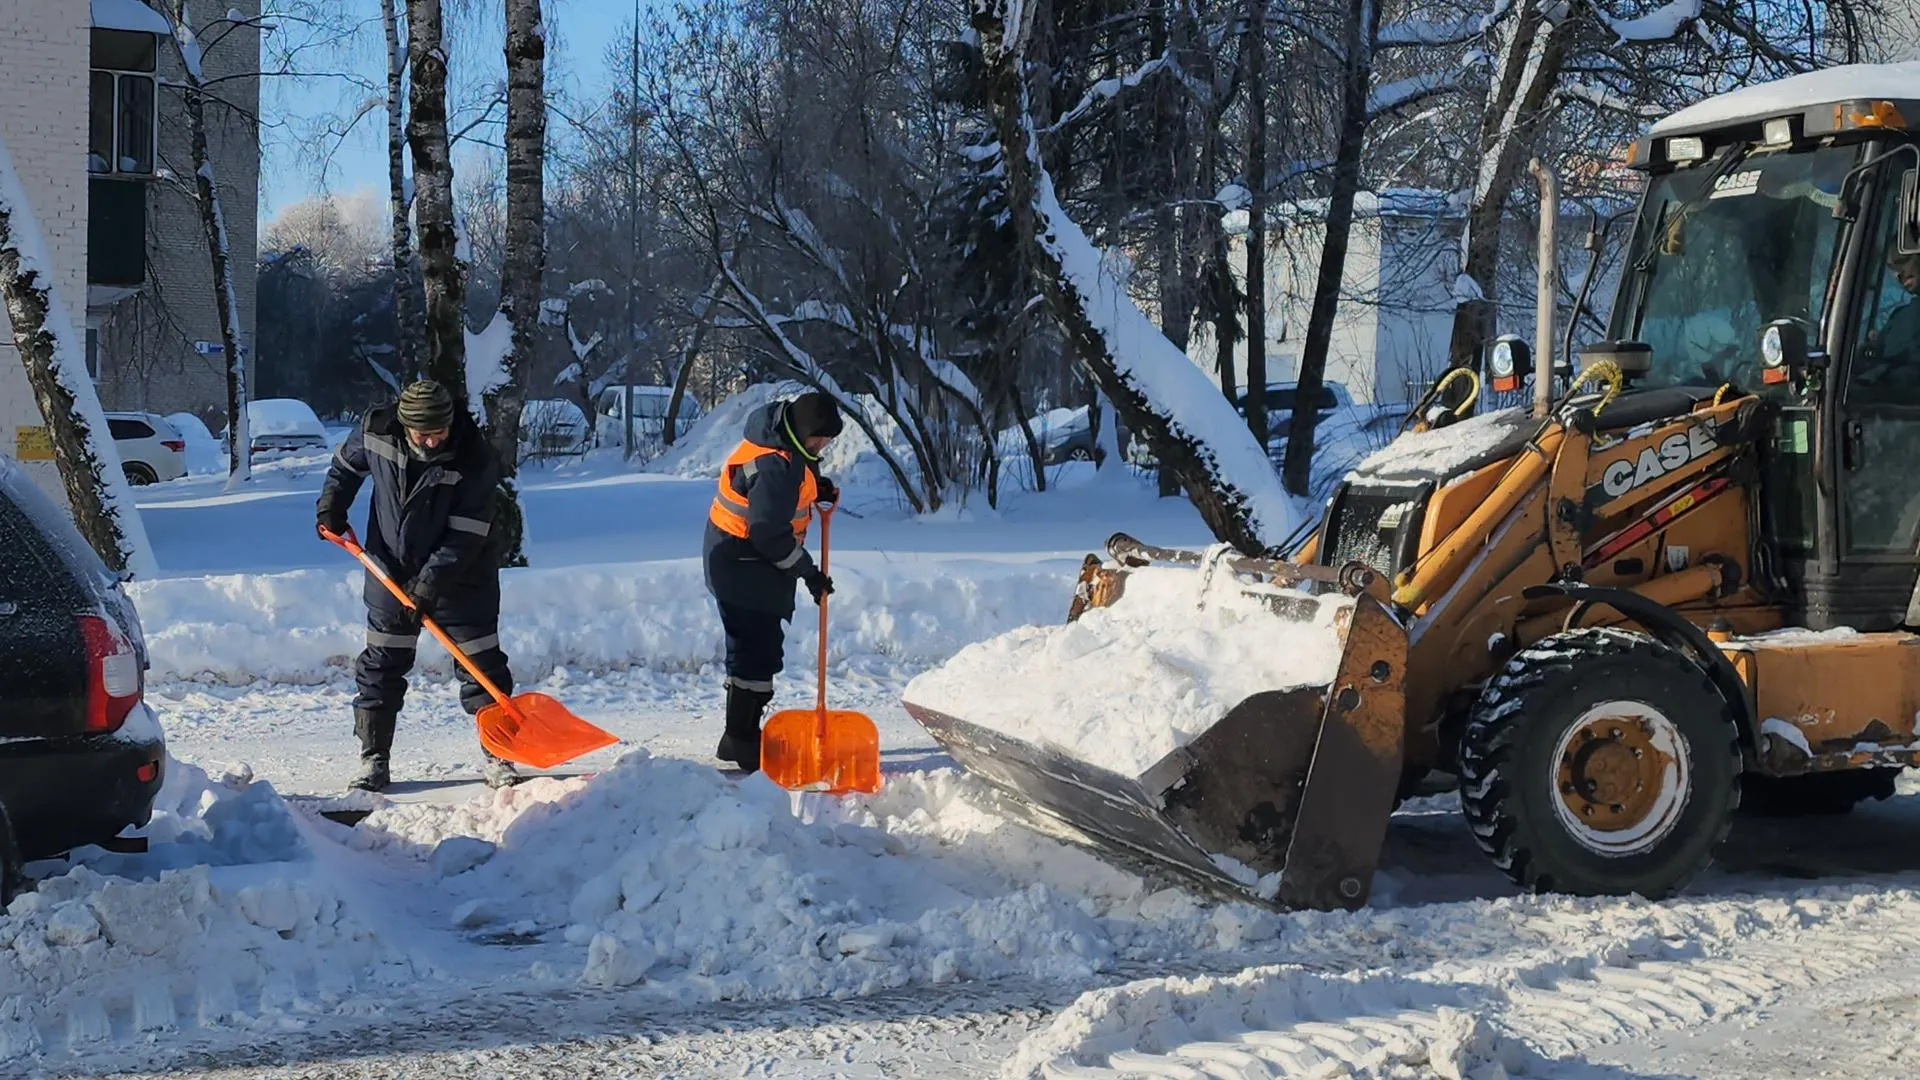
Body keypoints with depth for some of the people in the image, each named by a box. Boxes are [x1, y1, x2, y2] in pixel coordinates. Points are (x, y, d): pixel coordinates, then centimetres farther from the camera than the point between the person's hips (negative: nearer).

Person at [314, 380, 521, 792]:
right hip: (392, 571, 3)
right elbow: (346, 464, 11)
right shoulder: (376, 432, -14)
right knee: (381, 667, 6)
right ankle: (374, 759, 15)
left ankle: (496, 756, 11)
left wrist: (432, 581, -26)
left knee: (482, 665, 0)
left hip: (459, 578, -3)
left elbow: (466, 536, -22)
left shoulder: (474, 459, -23)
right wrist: (331, 506, 0)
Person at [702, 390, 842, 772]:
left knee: (752, 648, 17)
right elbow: (769, 532, -28)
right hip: (746, 567, -11)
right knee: (758, 651, -8)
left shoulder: (779, 436, 5)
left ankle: (742, 736, 26)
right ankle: (741, 741, -2)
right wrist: (808, 572, -18)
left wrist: (815, 487, 7)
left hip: (740, 563, 11)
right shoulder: (775, 467, -27)